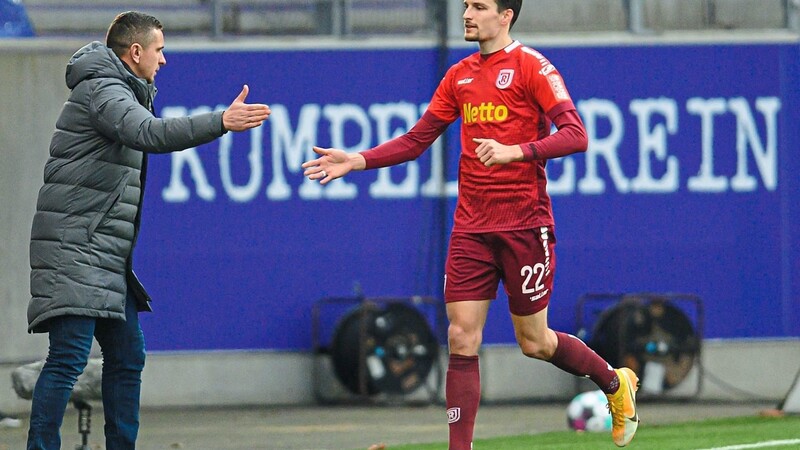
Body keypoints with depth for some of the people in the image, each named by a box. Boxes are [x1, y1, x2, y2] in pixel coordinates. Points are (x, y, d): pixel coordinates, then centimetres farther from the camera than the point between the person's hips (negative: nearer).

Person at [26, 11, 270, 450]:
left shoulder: (118, 91, 21)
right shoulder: (101, 91, -13)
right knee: (68, 358, -15)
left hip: (108, 256, 10)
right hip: (75, 250, -10)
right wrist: (221, 122, -38)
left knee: (127, 356, 12)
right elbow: (149, 133, -31)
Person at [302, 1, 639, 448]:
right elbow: (418, 139, 14)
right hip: (471, 227, 5)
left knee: (534, 342, 6)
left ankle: (615, 382, 33)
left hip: (524, 226, -5)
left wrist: (514, 151, -29)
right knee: (462, 340, -3)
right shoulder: (460, 75, 11)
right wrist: (357, 161, 2)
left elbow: (576, 135, -16)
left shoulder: (531, 66, -8)